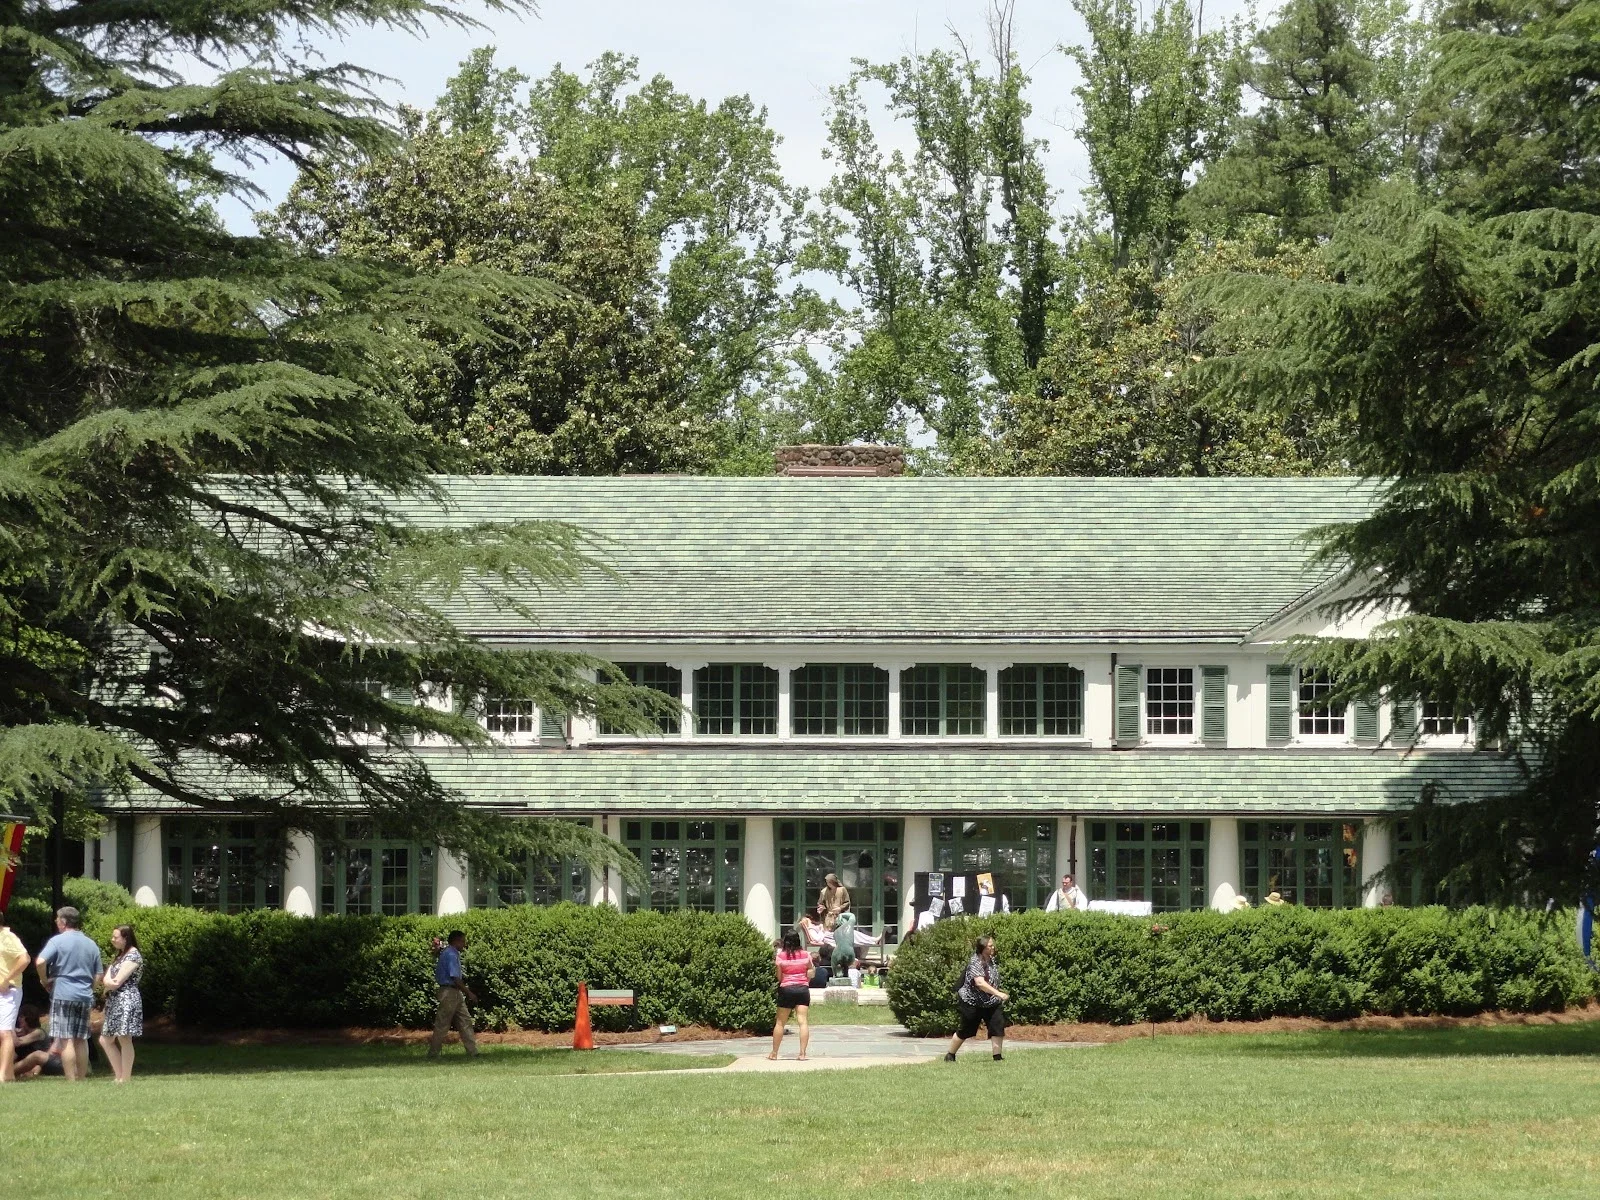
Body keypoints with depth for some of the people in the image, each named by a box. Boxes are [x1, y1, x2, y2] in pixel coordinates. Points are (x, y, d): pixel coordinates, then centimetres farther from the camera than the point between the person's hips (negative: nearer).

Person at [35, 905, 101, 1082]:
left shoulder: (58, 941, -6)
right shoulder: (91, 944, 13)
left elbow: (41, 961, -19)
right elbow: (98, 976, 14)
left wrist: (45, 980, -4)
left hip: (62, 994, -6)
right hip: (85, 996, 6)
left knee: (66, 1040, -6)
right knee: (81, 1040, 11)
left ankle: (71, 1081, -10)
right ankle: (81, 1079, 13)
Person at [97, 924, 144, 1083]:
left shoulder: (133, 956, -9)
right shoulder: (120, 955, 21)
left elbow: (116, 982, -16)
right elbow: (107, 980, 16)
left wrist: (106, 982, 3)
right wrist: (108, 983, -5)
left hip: (126, 1000, -11)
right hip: (114, 1001, 11)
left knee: (124, 1040, -9)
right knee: (105, 1040, 10)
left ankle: (125, 1080, -7)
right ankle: (119, 1077, 13)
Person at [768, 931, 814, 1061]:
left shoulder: (781, 956, -6)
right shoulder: (806, 954, 0)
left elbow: (779, 977, -3)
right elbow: (810, 973, 3)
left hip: (786, 988, -1)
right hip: (802, 989, 1)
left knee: (780, 1022, 9)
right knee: (803, 1021, -4)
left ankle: (774, 1053, 15)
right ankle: (802, 1053, -13)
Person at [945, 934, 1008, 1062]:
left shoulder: (992, 961, 3)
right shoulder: (975, 963, -23)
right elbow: (980, 983, -37)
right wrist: (999, 994, -43)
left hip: (990, 1003, 6)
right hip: (972, 1003, -6)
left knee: (998, 1025, -12)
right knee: (965, 1031, 6)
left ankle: (998, 1057, -8)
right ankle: (950, 1055, 26)